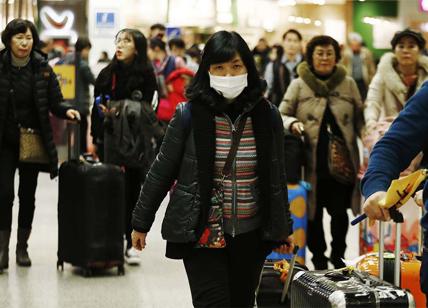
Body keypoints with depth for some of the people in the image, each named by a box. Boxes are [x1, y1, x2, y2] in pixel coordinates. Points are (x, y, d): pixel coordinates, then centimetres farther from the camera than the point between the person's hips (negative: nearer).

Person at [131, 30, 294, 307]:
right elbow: (162, 171, 0)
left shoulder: (267, 115, 0)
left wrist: (283, 228, 16)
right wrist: (141, 223, 4)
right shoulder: (189, 115, -8)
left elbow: (277, 177, 10)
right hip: (201, 233, -3)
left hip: (250, 234, 3)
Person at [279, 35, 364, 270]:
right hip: (312, 161, -1)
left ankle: (338, 256, 22)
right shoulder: (299, 85, 4)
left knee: (340, 211, 0)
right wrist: (292, 123, -14)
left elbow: (359, 119, 12)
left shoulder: (348, 84, 9)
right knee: (314, 213, 6)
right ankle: (318, 259, 23)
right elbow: (281, 115, 7)